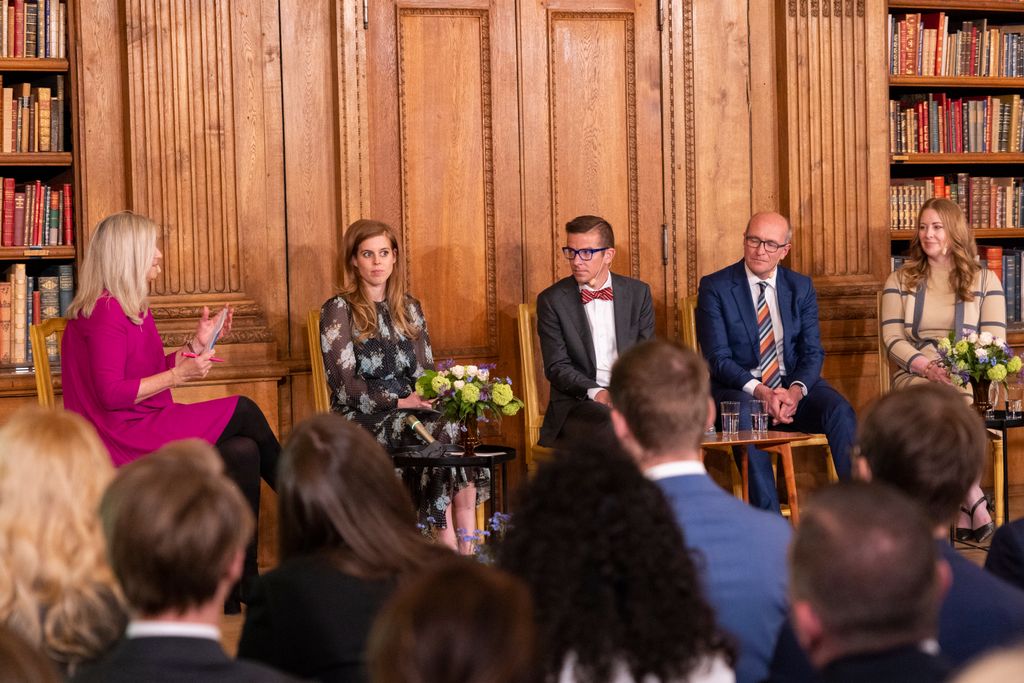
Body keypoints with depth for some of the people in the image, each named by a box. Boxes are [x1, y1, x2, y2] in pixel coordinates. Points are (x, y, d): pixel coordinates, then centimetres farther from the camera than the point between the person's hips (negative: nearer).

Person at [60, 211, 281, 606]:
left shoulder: (133, 309, 16)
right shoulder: (104, 313, -15)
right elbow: (111, 394, -21)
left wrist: (196, 346, 11)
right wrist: (178, 374, -17)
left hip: (145, 430, 10)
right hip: (123, 441, -10)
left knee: (243, 451, -10)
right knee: (243, 413, -14)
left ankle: (243, 580, -9)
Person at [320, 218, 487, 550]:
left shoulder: (409, 308, 17)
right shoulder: (338, 311, 0)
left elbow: (425, 371, 15)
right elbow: (345, 385, -7)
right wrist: (399, 401, -17)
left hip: (410, 411, 5)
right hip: (361, 420, -5)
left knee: (458, 429, -29)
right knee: (440, 431, -32)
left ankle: (468, 552, -35)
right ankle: (451, 548, -32)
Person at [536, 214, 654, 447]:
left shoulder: (638, 293, 11)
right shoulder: (552, 300, 4)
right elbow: (557, 367, -1)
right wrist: (596, 393, -18)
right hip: (576, 404, -3)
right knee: (612, 426, -37)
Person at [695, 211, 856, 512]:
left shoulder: (801, 287, 10)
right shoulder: (714, 287, -1)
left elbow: (813, 352, 5)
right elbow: (718, 359, -8)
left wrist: (796, 390, -17)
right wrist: (761, 392, -24)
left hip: (794, 386, 3)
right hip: (739, 389, -3)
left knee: (840, 410, -27)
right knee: (746, 414, -38)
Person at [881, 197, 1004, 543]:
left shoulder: (985, 280, 12)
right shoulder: (900, 281, 15)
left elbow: (994, 341, 4)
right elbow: (892, 339, 4)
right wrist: (927, 367, -15)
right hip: (914, 373, 0)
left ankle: (963, 512, -36)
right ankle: (975, 504, -34)